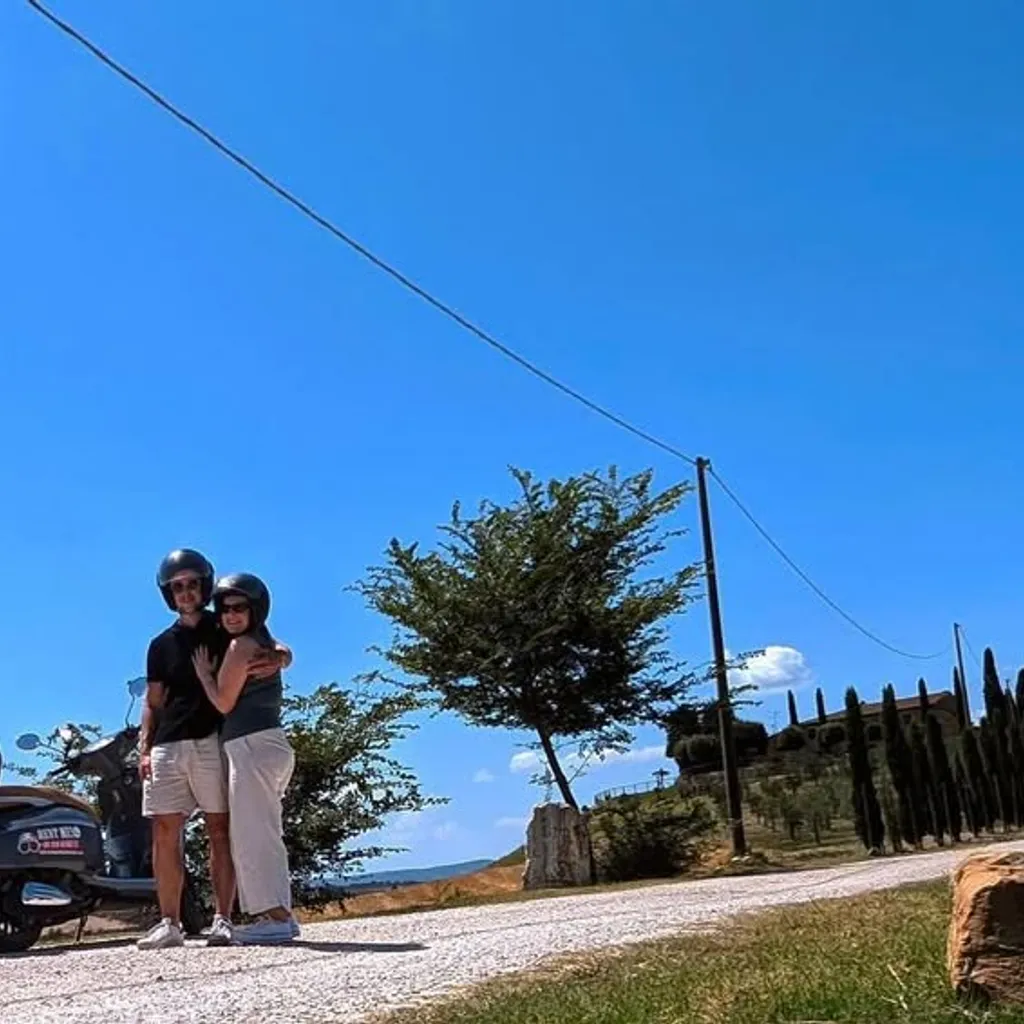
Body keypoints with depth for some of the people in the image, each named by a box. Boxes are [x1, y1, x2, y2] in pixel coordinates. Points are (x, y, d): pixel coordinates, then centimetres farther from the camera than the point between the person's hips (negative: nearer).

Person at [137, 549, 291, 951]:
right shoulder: (161, 645, 18)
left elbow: (279, 649, 3)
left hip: (213, 742, -3)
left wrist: (277, 659, -21)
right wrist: (144, 748, 5)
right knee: (165, 833, 0)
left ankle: (222, 920, -3)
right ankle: (169, 923, 6)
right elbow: (153, 702, 17)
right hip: (168, 747, 3)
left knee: (219, 830, -4)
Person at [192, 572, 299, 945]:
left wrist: (203, 672, 6)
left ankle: (273, 916, -11)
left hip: (252, 747, -10)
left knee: (252, 833, -9)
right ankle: (280, 914, 14)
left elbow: (224, 702, -8)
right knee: (265, 834, 12)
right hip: (270, 744, 10)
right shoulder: (264, 643, 19)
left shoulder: (241, 645, -8)